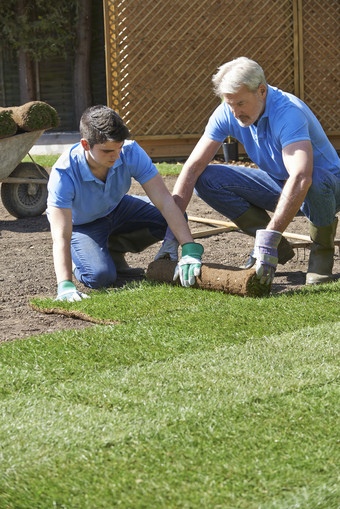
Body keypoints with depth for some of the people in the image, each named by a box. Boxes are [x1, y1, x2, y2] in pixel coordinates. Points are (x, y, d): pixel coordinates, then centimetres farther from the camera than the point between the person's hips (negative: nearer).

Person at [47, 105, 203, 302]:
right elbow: (60, 236, -41)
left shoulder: (130, 152, -28)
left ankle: (114, 248, 6)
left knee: (170, 218, -18)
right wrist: (65, 285, -55)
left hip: (116, 209, 4)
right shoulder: (64, 173, -36)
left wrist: (190, 249, -40)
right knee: (101, 276, -30)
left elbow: (165, 200, -30)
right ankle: (79, 257, 7)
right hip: (81, 224, -4)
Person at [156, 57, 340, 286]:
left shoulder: (288, 113, -33)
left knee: (315, 180, -42)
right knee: (207, 179, -13)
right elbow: (193, 167, -15)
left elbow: (300, 178, -47)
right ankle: (279, 247, -3)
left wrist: (268, 241, -54)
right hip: (277, 185, 6)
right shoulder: (228, 113, -14)